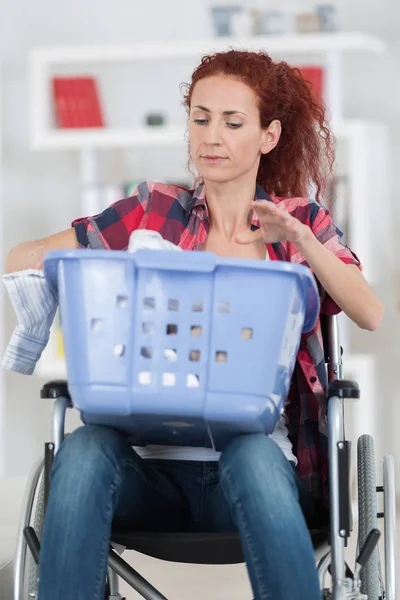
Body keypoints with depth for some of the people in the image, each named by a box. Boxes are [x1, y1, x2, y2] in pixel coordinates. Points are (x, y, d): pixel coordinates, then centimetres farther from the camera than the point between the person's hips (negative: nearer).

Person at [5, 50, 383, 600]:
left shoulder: (302, 221, 13)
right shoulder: (155, 212, 12)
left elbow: (369, 314, -4)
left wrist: (300, 239, -17)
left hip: (260, 451, -1)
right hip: (155, 464, 1)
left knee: (251, 455, -36)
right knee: (85, 448, -31)